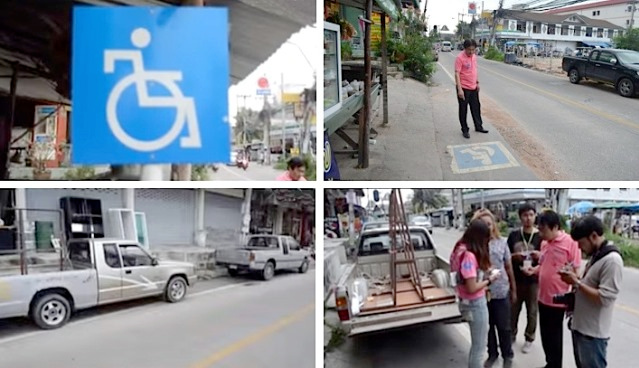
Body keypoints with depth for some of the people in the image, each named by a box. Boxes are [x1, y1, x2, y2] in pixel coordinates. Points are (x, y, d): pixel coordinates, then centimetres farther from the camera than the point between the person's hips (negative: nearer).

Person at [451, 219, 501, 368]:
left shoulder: (461, 250, 2)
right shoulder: (469, 255, -26)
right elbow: (471, 288, -26)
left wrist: (484, 273, 4)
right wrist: (489, 280, -12)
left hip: (469, 302, 9)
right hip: (475, 304, -9)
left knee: (477, 343, 25)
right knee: (478, 346, 6)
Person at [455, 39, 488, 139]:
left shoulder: (474, 56, 5)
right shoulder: (460, 58, -17)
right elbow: (457, 74, -20)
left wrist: (477, 82, 18)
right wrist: (459, 89, -26)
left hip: (473, 88, 7)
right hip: (464, 88, -7)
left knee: (476, 107, 16)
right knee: (463, 110, 3)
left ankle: (478, 126, 31)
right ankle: (465, 130, 14)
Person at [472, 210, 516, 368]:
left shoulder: (502, 242, -4)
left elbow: (508, 266, 5)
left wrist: (513, 288, 9)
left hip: (501, 291, 1)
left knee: (503, 326, 14)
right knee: (487, 326, 17)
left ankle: (507, 355, 35)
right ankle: (492, 354, 37)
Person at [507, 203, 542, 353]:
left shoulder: (540, 236, -6)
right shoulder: (514, 235, 1)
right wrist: (514, 256, -14)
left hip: (533, 280, -2)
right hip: (515, 279, 2)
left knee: (532, 311, 9)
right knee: (513, 309, 12)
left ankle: (529, 339, 26)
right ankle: (512, 335, 31)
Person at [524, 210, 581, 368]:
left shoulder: (570, 243, -16)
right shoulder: (544, 242, 5)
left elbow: (576, 272, -12)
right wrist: (533, 270, -3)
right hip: (543, 296, 7)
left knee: (554, 336, 8)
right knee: (545, 334, 18)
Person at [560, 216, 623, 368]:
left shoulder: (612, 260, -21)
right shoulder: (595, 255, 9)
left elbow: (604, 298, -26)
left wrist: (576, 282, -20)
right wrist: (575, 279, 2)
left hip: (593, 333, -9)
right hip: (580, 326, 9)